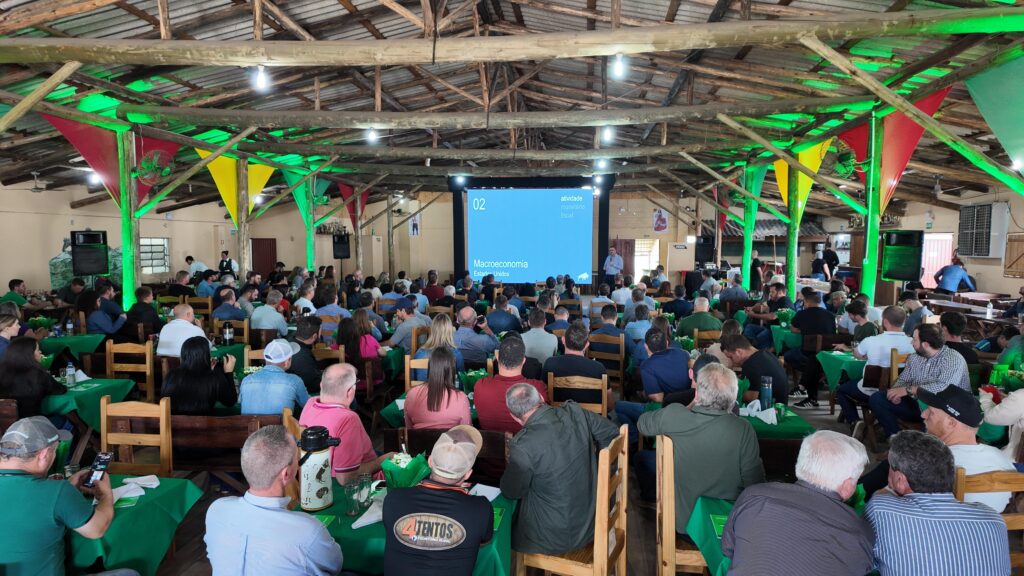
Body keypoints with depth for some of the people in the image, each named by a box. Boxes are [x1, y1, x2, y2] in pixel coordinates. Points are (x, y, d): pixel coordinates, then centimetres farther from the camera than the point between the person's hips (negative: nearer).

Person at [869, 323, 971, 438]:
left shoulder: (954, 360, -16)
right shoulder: (914, 357, 7)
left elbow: (943, 387, -30)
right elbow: (903, 380, 11)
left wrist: (908, 390, -28)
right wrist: (896, 391, -13)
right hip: (917, 404, 6)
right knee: (876, 399, -10)